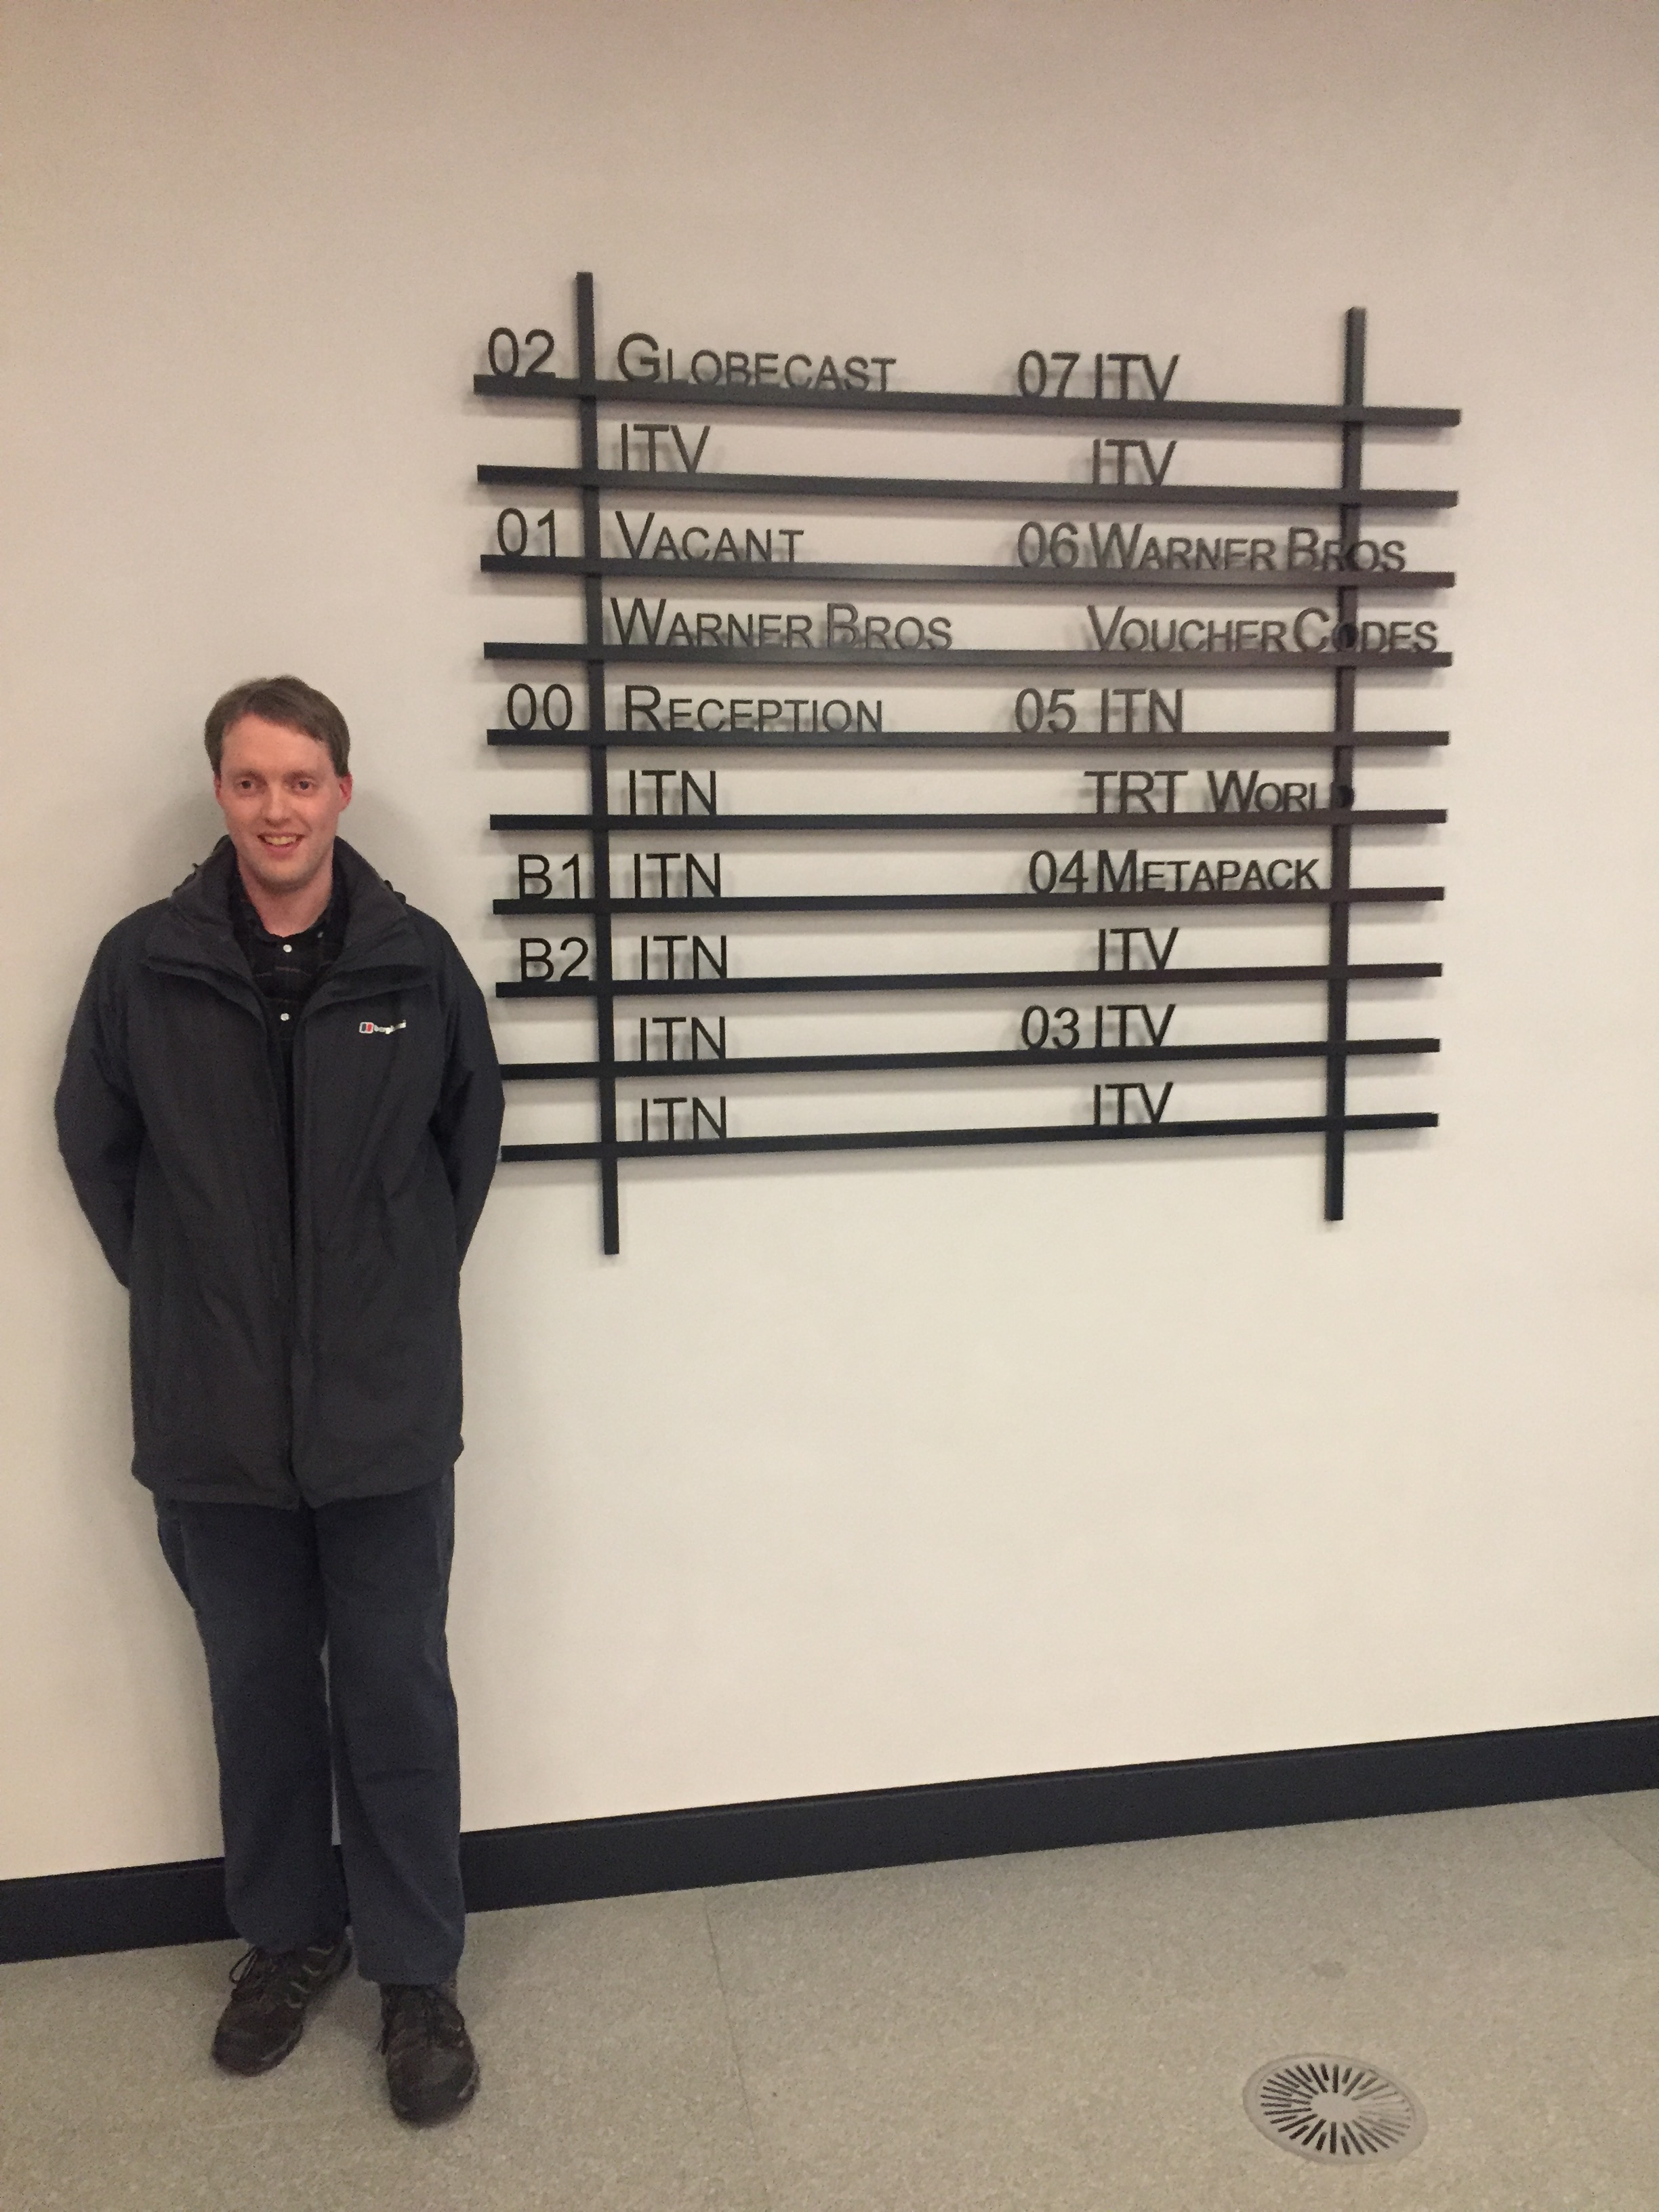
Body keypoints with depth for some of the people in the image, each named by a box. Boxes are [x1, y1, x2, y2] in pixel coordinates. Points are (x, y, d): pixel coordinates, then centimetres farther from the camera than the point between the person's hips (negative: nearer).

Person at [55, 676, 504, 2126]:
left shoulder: (415, 960, -6)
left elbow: (470, 1134, 8)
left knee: (397, 1692, 9)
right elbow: (95, 1143, 8)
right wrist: (181, 1288, 6)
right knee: (259, 1691, 16)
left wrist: (407, 1282, 8)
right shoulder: (146, 963, -5)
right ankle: (285, 1936, 36)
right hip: (215, 1411, 1)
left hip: (386, 1406, -1)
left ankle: (415, 1971, 25)